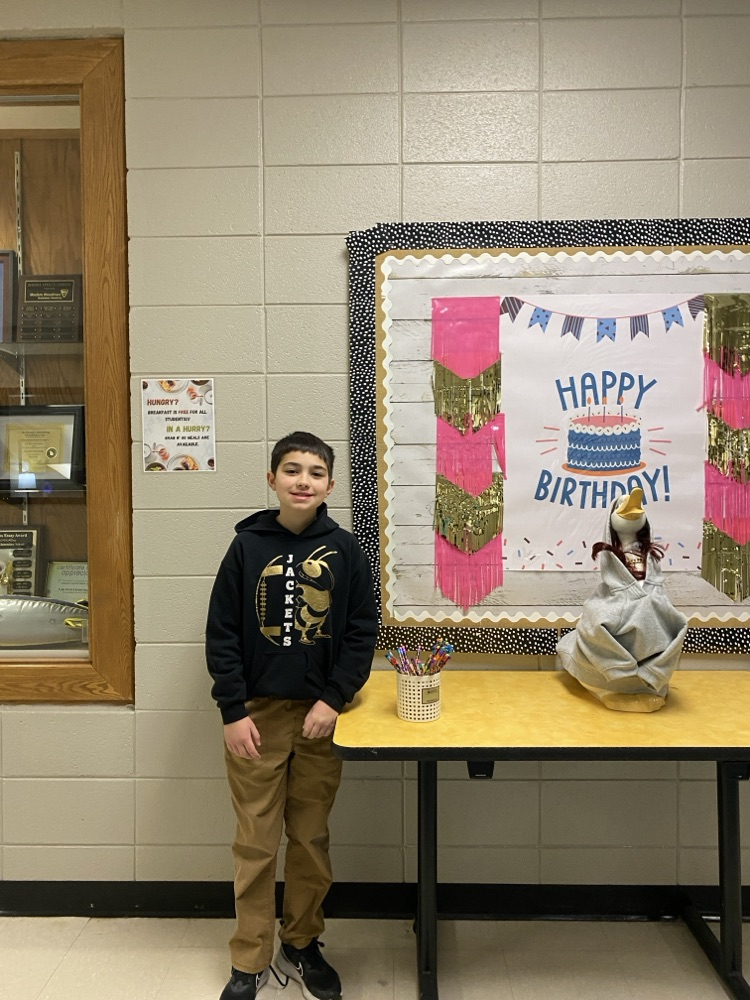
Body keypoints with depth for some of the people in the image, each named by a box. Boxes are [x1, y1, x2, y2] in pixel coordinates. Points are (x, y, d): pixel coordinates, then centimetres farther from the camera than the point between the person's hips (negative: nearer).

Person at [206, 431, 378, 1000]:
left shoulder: (344, 550, -2)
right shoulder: (247, 545, -2)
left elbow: (362, 632, -1)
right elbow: (222, 633, -2)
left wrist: (333, 700, -9)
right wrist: (233, 712, -7)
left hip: (319, 715, 1)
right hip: (256, 714, 0)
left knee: (311, 839, 14)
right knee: (256, 842, 10)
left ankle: (301, 946, 35)